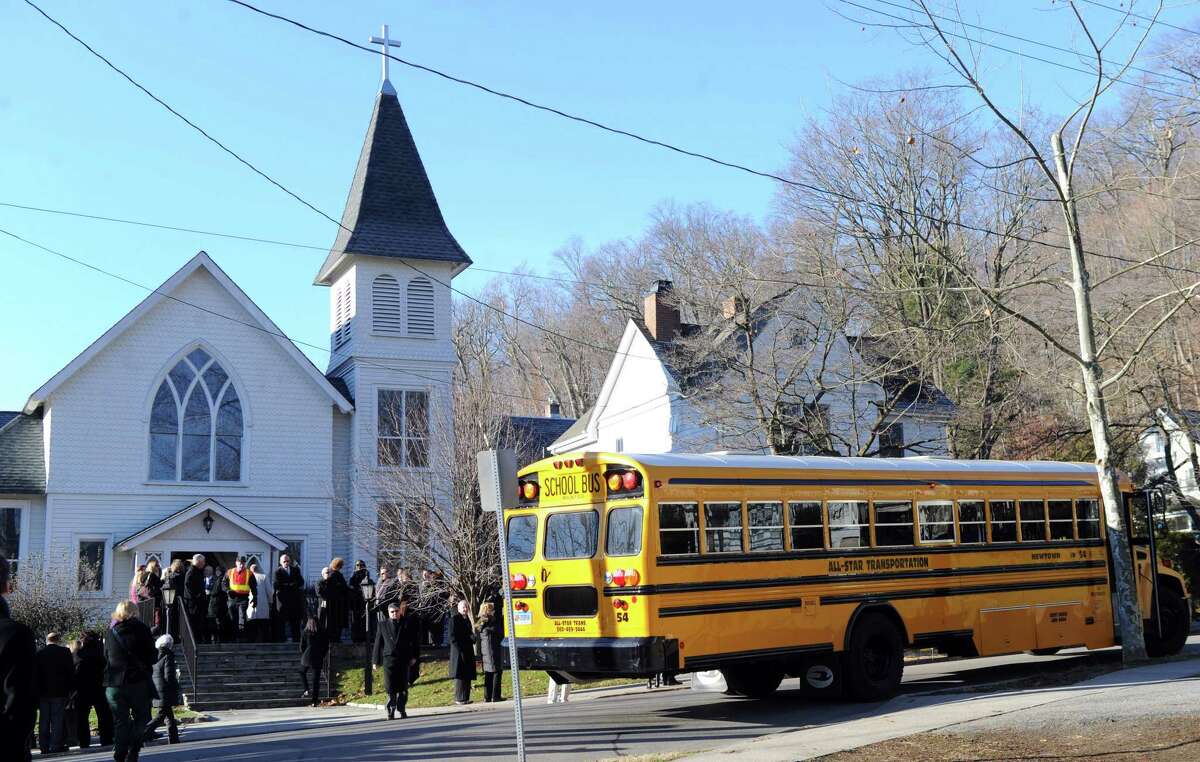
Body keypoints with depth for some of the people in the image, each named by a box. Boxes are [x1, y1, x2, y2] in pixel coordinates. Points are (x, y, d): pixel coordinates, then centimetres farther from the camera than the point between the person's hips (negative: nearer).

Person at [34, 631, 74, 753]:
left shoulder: (39, 653, 3)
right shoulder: (65, 651, -3)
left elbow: (35, 674, 6)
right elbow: (71, 671, -3)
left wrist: (36, 692, 11)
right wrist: (70, 688, 5)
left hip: (43, 692, 2)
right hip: (60, 691, -2)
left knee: (43, 720, 7)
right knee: (57, 719, -1)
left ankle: (44, 746, 7)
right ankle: (56, 745, -4)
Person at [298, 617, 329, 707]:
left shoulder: (305, 632, -3)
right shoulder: (322, 632, 1)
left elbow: (302, 646, 1)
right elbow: (326, 646, 5)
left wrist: (302, 657, 16)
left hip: (307, 656, -1)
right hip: (318, 659, 1)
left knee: (302, 672, 26)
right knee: (316, 679, 6)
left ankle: (307, 690, 8)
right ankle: (315, 701, 6)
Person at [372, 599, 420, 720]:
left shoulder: (407, 624, 7)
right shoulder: (383, 626, 9)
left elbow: (414, 641, 7)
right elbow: (378, 643, 9)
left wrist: (414, 656, 0)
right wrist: (376, 660, 7)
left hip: (404, 660, 1)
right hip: (389, 659, -1)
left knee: (403, 687, 4)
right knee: (390, 688, -4)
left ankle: (401, 709, 14)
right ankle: (391, 711, 0)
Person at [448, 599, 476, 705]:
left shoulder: (467, 619, 17)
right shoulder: (455, 619, -7)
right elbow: (453, 636, -12)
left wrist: (473, 638, 2)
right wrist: (459, 648, -17)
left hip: (468, 651, 8)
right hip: (459, 651, -8)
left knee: (468, 675, 7)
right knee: (460, 675, -6)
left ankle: (466, 698, 12)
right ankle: (459, 699, -2)